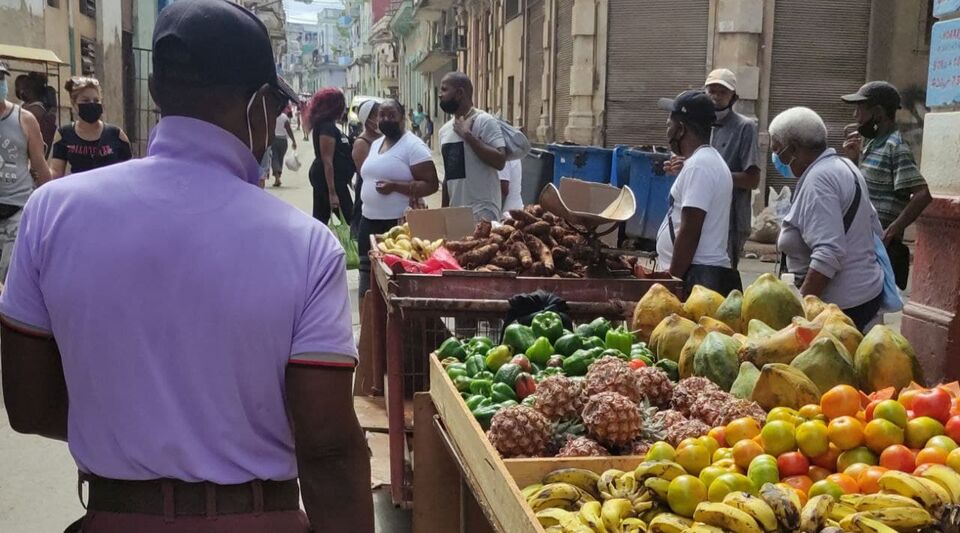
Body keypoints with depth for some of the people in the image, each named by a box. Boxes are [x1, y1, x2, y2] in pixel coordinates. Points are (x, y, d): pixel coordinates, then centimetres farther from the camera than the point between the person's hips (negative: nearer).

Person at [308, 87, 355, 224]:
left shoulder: (327, 125, 12)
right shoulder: (327, 128, -18)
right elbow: (327, 161, -23)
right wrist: (332, 192, -26)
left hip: (321, 177, 10)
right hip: (329, 179, -10)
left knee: (320, 219, 10)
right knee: (349, 218, -3)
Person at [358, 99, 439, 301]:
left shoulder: (413, 146, -11)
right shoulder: (375, 144, 15)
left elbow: (431, 184, -17)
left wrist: (394, 186, -24)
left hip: (399, 224, -8)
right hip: (369, 221, 8)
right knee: (367, 274, 12)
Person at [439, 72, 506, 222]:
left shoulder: (484, 121, -9)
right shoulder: (444, 130, 14)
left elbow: (500, 161, -20)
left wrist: (467, 135, -17)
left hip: (482, 211, -7)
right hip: (454, 211, 7)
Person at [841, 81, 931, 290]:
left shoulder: (896, 148, -15)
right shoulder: (872, 144, 14)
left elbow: (923, 195, -23)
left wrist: (892, 231, -22)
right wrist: (852, 159, 6)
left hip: (881, 247, -10)